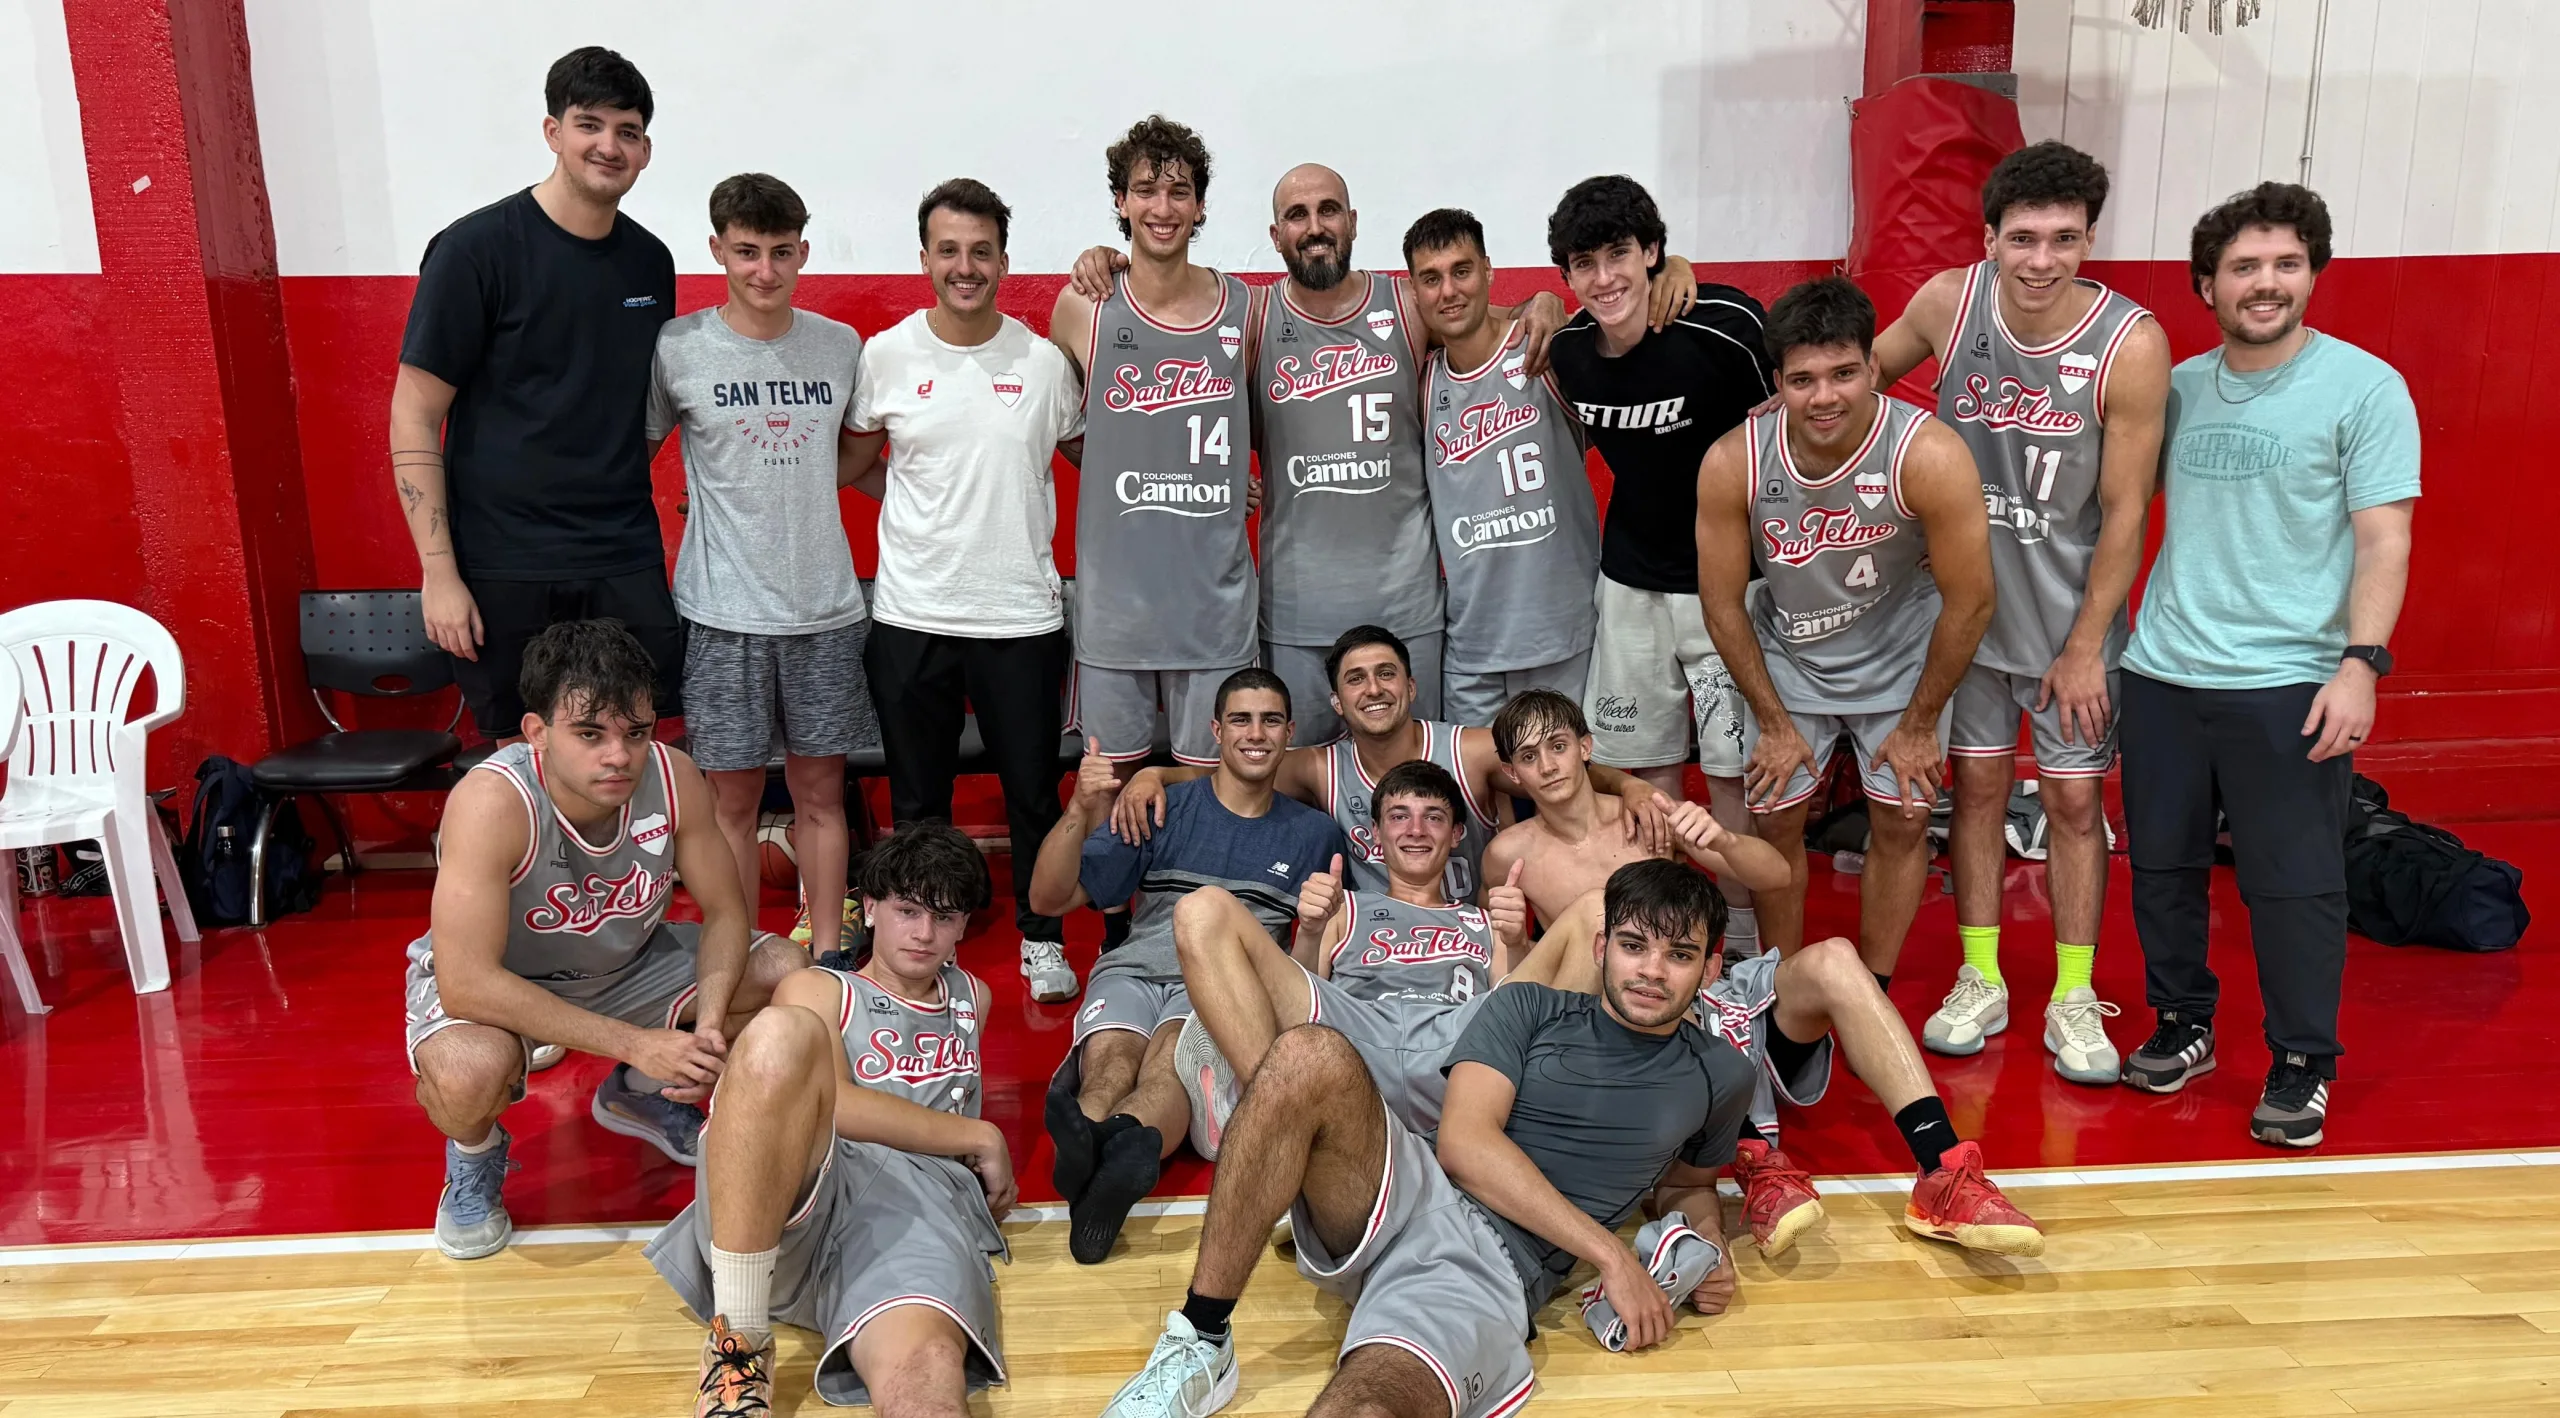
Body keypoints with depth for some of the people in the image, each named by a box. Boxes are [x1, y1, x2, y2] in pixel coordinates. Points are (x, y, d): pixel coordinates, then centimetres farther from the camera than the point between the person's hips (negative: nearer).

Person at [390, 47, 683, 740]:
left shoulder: (650, 261, 8)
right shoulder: (477, 249, -6)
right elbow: (414, 417, -6)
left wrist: (615, 494, 10)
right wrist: (438, 572, -11)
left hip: (626, 561, 4)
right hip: (505, 567, -4)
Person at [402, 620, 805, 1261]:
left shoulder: (673, 778, -22)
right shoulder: (492, 802, -35)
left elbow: (725, 913, -10)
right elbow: (467, 982, -37)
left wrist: (708, 1025, -29)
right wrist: (637, 1043, -37)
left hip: (626, 965, 5)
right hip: (494, 985, -5)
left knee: (785, 971, -11)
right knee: (468, 1072, -38)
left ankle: (641, 1095, 18)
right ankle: (473, 1154, 4)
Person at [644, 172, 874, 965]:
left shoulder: (840, 346, 5)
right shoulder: (676, 349, -3)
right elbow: (635, 453, 7)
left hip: (827, 605, 2)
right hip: (724, 610, -2)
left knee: (821, 790, 9)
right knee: (733, 795, 5)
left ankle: (826, 953, 21)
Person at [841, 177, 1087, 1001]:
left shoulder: (1044, 361, 0)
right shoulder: (887, 356, 0)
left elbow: (1089, 459, 14)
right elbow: (853, 464, 13)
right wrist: (928, 509, 4)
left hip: (1022, 616, 0)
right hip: (911, 616, 1)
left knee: (1034, 795, 10)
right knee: (917, 802, 12)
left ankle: (1041, 941, 28)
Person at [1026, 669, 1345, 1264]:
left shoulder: (1313, 833, 21)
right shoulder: (1163, 810, 17)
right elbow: (1048, 899, 9)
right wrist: (1080, 812, -9)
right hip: (1135, 969, 1)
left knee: (1174, 1054, -38)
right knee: (1111, 1057, -36)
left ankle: (1117, 1142, -68)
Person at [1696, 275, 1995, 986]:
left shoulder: (1931, 456, -31)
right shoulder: (1732, 463, -26)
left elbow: (1969, 601, -19)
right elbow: (1722, 602, -12)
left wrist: (1920, 724, -9)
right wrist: (1774, 723, -5)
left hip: (1900, 659, -1)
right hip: (1786, 659, 1)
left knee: (1902, 820, 4)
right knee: (1776, 819, 6)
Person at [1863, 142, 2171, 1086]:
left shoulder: (2130, 345, -19)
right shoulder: (1947, 302, -11)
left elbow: (2123, 512, -14)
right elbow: (1865, 374, 12)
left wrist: (2085, 646, -12)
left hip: (2072, 615, -2)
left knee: (2072, 797, 7)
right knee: (1977, 784, 11)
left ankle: (2074, 1000, 23)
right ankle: (1980, 982, 26)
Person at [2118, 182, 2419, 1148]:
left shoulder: (2364, 387, -3)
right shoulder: (2178, 387, 8)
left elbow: (2384, 541, -7)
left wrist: (2360, 663, -18)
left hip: (2288, 685, -4)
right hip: (2161, 673, 4)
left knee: (2293, 885, 2)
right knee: (2162, 867, 12)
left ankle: (2302, 1066, 18)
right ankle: (2182, 1024, 30)